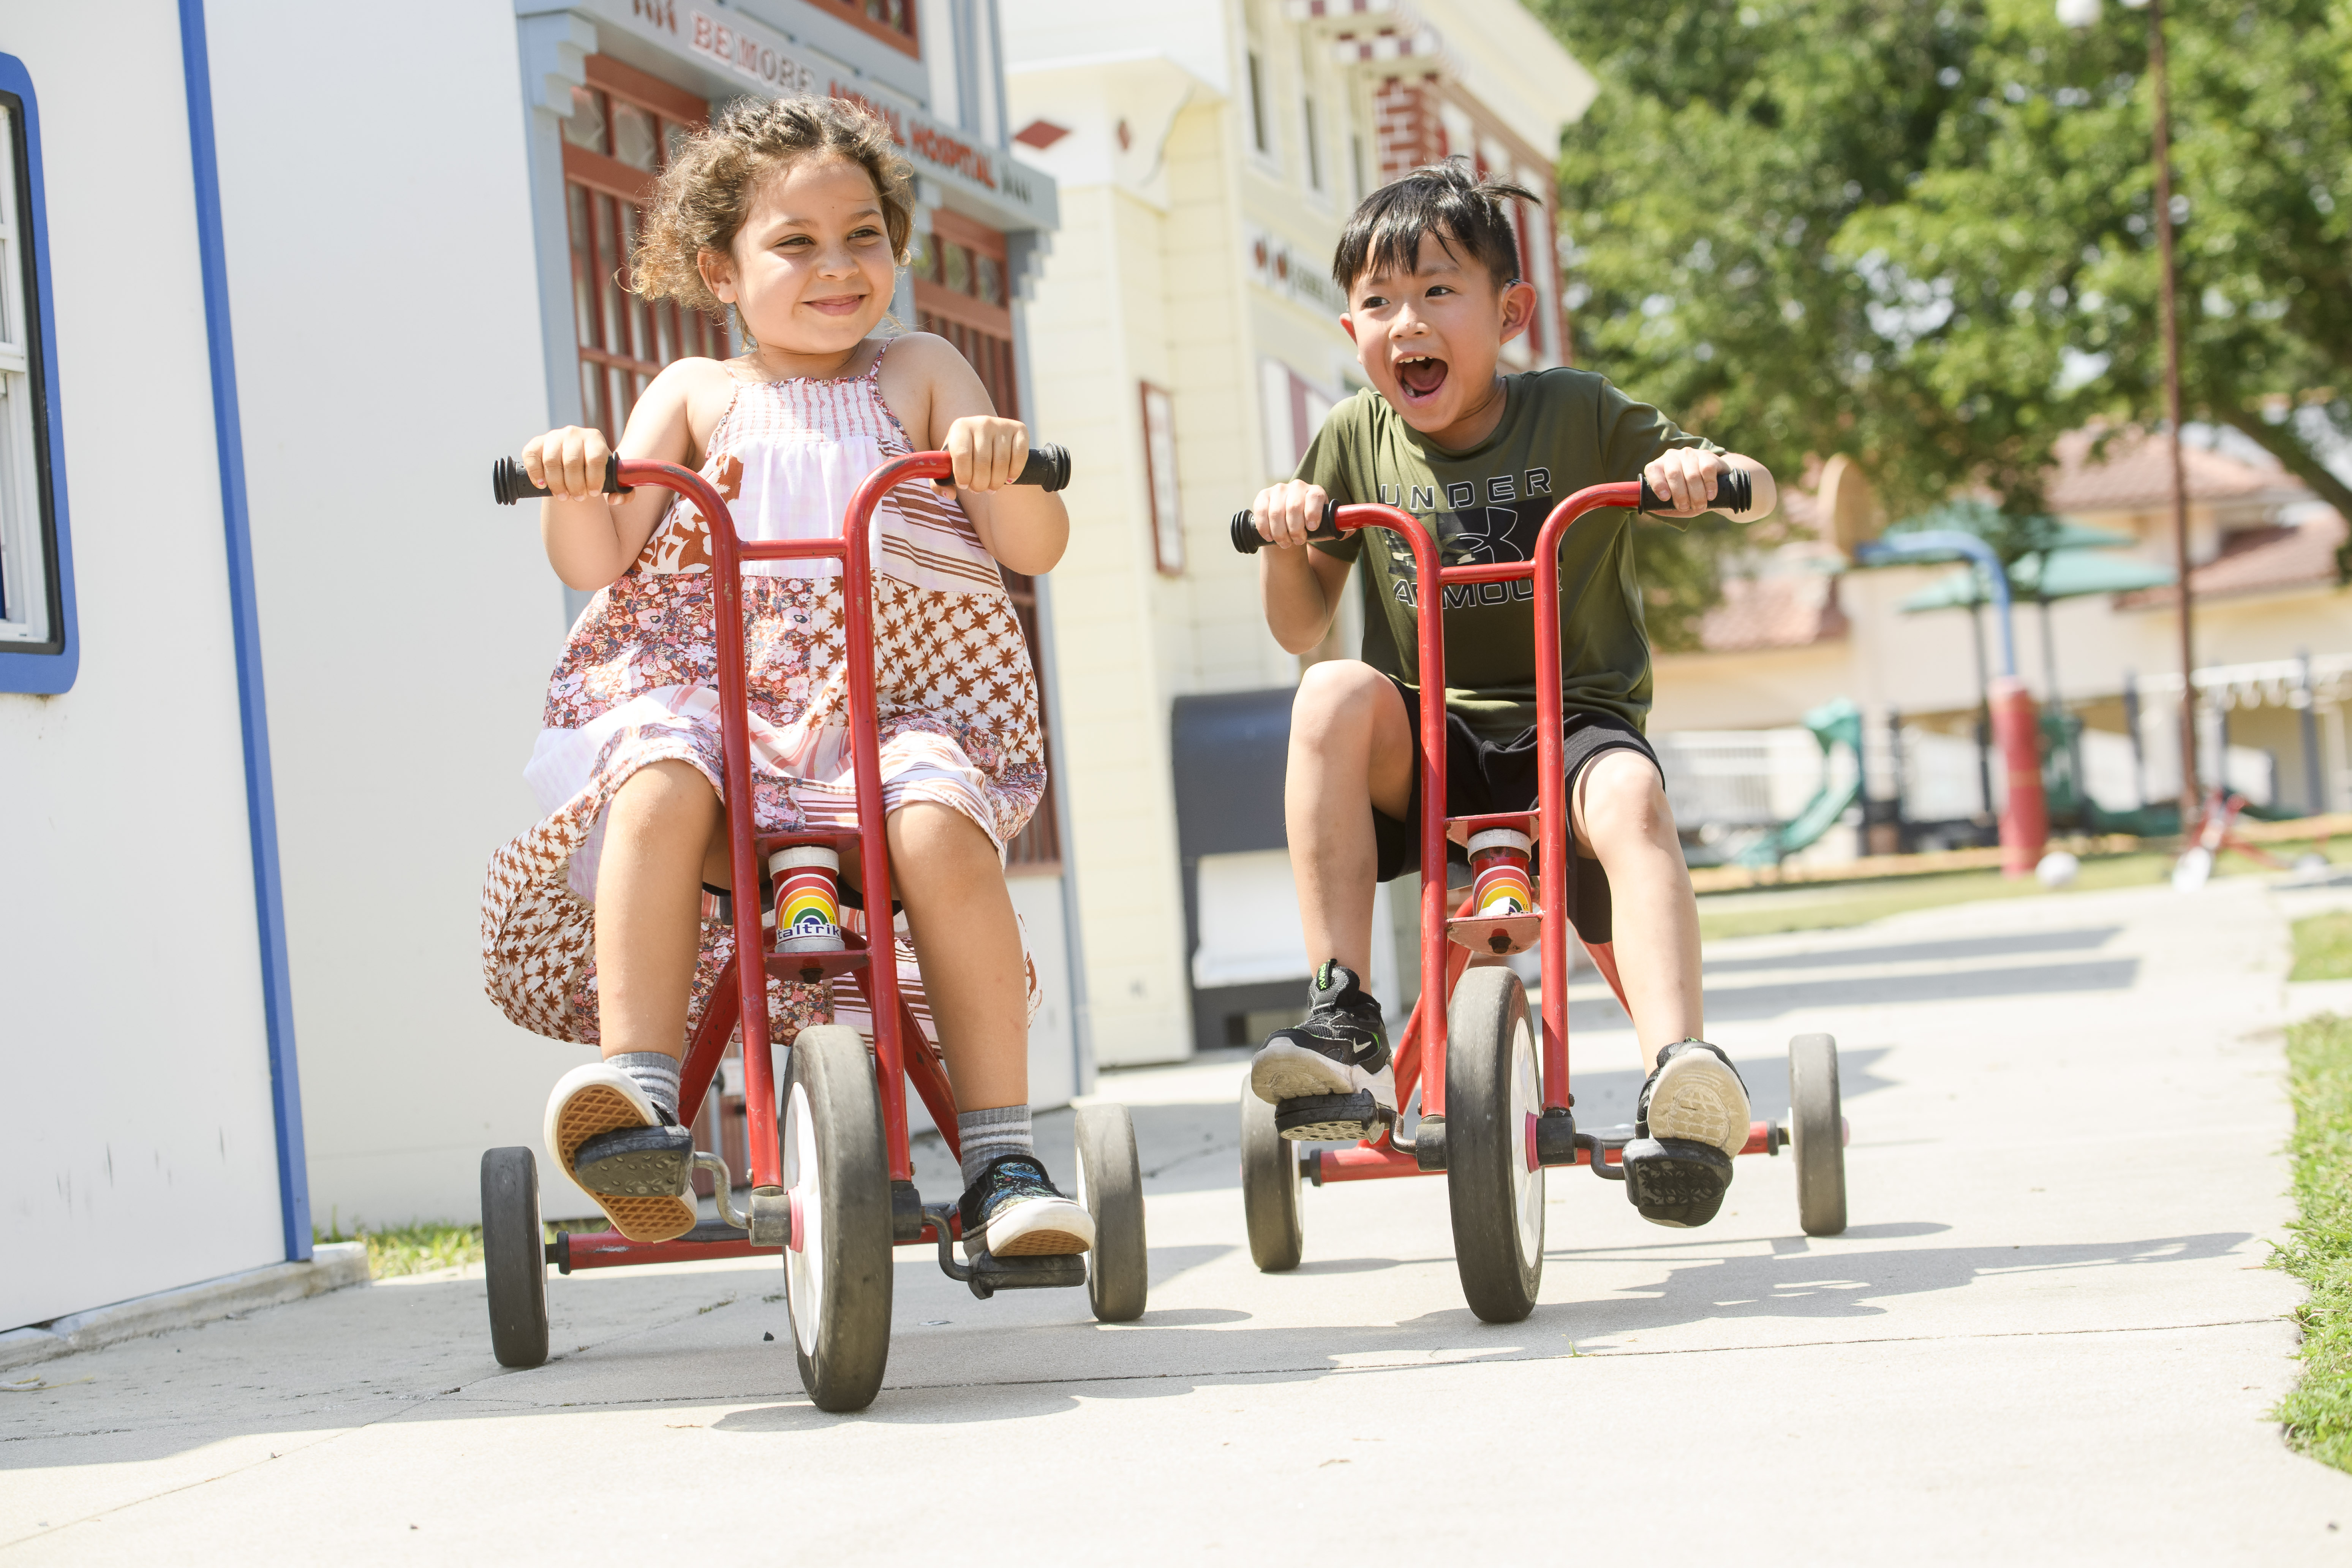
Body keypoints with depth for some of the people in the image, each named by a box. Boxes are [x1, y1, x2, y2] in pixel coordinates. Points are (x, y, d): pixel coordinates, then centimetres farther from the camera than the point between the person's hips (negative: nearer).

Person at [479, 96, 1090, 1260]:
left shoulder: (920, 374, 17)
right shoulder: (696, 394, 16)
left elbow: (1034, 549, 8)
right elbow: (595, 562, 6)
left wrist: (1003, 468, -15)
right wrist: (573, 485, -16)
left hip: (899, 701, 0)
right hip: (710, 689, 0)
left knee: (942, 824, -33)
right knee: (659, 787, -35)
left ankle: (1000, 1160, -27)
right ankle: (640, 1104, -40)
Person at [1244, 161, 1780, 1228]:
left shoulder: (1579, 415, 0)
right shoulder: (1353, 442, 6)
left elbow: (1757, 492, 4)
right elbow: (1300, 630, 11)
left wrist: (1705, 473, -20)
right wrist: (1284, 539, -10)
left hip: (1575, 719, -2)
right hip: (1428, 738, 2)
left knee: (1627, 800, -36)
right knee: (1333, 696, -31)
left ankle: (1679, 1070, -49)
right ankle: (1343, 1024, -32)